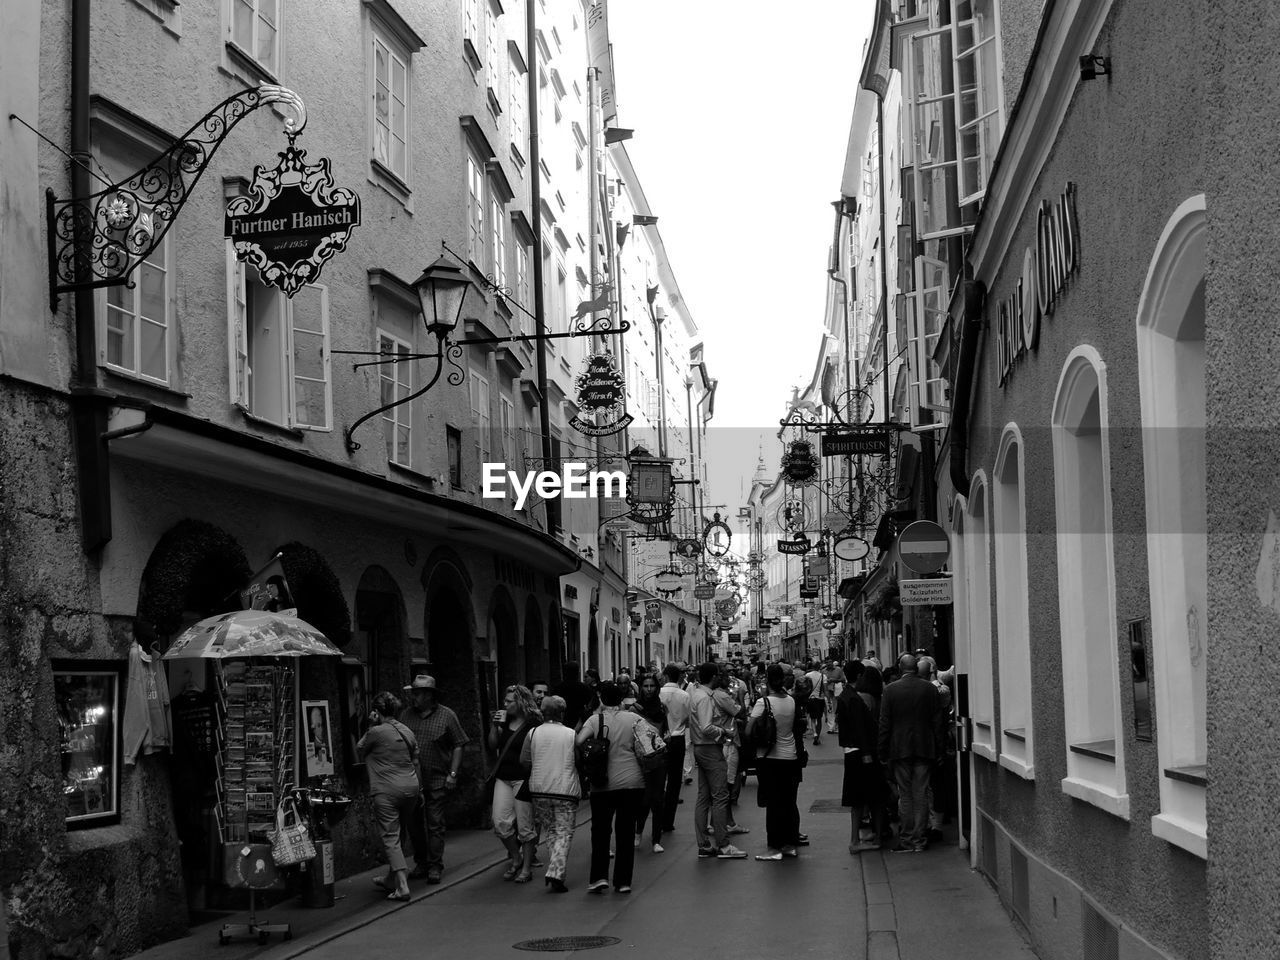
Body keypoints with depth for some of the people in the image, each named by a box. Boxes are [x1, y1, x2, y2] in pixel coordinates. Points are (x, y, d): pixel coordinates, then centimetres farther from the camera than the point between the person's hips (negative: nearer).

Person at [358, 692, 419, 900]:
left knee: (390, 838, -4)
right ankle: (391, 879, 30)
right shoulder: (407, 732, 10)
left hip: (386, 791, -6)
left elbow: (359, 752, 7)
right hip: (410, 787, 6)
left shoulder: (376, 732, -10)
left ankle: (401, 887, -13)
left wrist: (371, 726, 5)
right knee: (398, 834, 18)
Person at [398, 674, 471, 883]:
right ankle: (420, 863, 24)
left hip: (437, 780, -3)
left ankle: (435, 866, 6)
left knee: (435, 824, -1)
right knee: (413, 823, 9)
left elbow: (458, 746, 0)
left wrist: (453, 774, -7)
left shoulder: (447, 716, -3)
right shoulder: (406, 715, 6)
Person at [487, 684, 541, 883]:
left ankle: (526, 867, 11)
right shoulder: (505, 721, 11)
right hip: (503, 777, 6)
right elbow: (493, 746, 12)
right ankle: (516, 858, 17)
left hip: (523, 778, -6)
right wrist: (494, 726, -1)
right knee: (500, 821, -3)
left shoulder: (533, 724, -8)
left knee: (525, 825, -1)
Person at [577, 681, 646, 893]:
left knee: (600, 831, 9)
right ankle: (623, 881, 10)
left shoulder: (595, 720, -5)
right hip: (632, 782, 2)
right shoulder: (633, 719, 0)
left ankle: (600, 877, -1)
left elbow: (578, 742, -13)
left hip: (603, 783, -2)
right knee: (626, 832, 9)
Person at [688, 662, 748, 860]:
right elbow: (706, 728, -25)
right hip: (710, 750, -10)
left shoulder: (695, 693, 11)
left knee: (703, 798, 11)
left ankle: (703, 845, 14)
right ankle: (723, 845, -4)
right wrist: (724, 732, -12)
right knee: (720, 797, -6)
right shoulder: (704, 697, -18)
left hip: (700, 749, 10)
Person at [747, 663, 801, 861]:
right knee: (789, 802, 13)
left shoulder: (763, 702, -15)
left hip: (770, 758, -5)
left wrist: (757, 741, 1)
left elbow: (749, 731, -17)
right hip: (790, 757, 5)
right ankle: (791, 844, 18)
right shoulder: (792, 701, 0)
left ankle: (774, 848, 3)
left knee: (773, 803, 1)